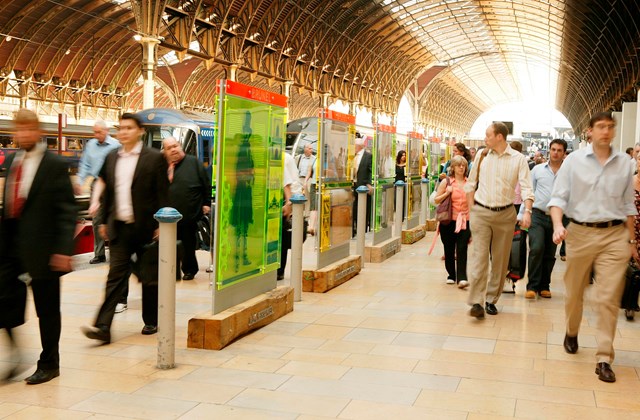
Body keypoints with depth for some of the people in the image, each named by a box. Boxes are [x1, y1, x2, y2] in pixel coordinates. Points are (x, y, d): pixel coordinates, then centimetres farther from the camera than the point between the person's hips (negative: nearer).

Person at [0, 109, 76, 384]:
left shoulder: (55, 165, -8)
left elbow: (67, 211, -11)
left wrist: (63, 249, -18)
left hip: (40, 248, -6)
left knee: (47, 310, 8)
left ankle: (48, 364, 23)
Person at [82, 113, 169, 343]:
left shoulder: (154, 158, -5)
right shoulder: (111, 158, 10)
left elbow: (162, 194, -6)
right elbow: (108, 191, 15)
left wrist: (161, 225, -10)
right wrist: (104, 221, 12)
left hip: (145, 228, -3)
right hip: (119, 228, 4)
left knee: (149, 278, 8)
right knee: (115, 276, -1)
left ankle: (151, 321, 23)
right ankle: (103, 327, -5)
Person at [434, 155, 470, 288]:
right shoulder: (446, 182, 2)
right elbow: (436, 200, 3)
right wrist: (447, 193, -12)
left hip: (464, 221, 0)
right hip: (449, 221, 0)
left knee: (462, 250, -9)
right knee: (449, 250, 8)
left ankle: (462, 278, -12)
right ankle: (451, 275, 23)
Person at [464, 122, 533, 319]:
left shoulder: (518, 159, -2)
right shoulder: (481, 155, 5)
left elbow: (526, 187, -8)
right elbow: (471, 183, 12)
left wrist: (527, 211, -22)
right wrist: (471, 209, 6)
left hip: (505, 215, 0)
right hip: (481, 212, 0)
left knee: (500, 260, 8)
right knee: (479, 256, -9)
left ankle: (491, 299, 21)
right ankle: (476, 302, -12)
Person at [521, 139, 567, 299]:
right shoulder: (538, 169, 6)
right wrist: (522, 214, 4)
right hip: (538, 215, -1)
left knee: (550, 255, 8)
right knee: (536, 249, -15)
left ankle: (544, 286, 21)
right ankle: (532, 286, -6)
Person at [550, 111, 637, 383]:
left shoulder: (624, 164, 6)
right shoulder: (574, 161, 0)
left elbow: (628, 205, 12)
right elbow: (558, 197, -4)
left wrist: (631, 240, 12)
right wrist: (557, 225, -21)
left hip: (615, 235, 1)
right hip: (581, 232, 0)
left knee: (609, 298, -5)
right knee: (574, 292, 13)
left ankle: (604, 358, 0)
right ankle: (571, 333, 39)